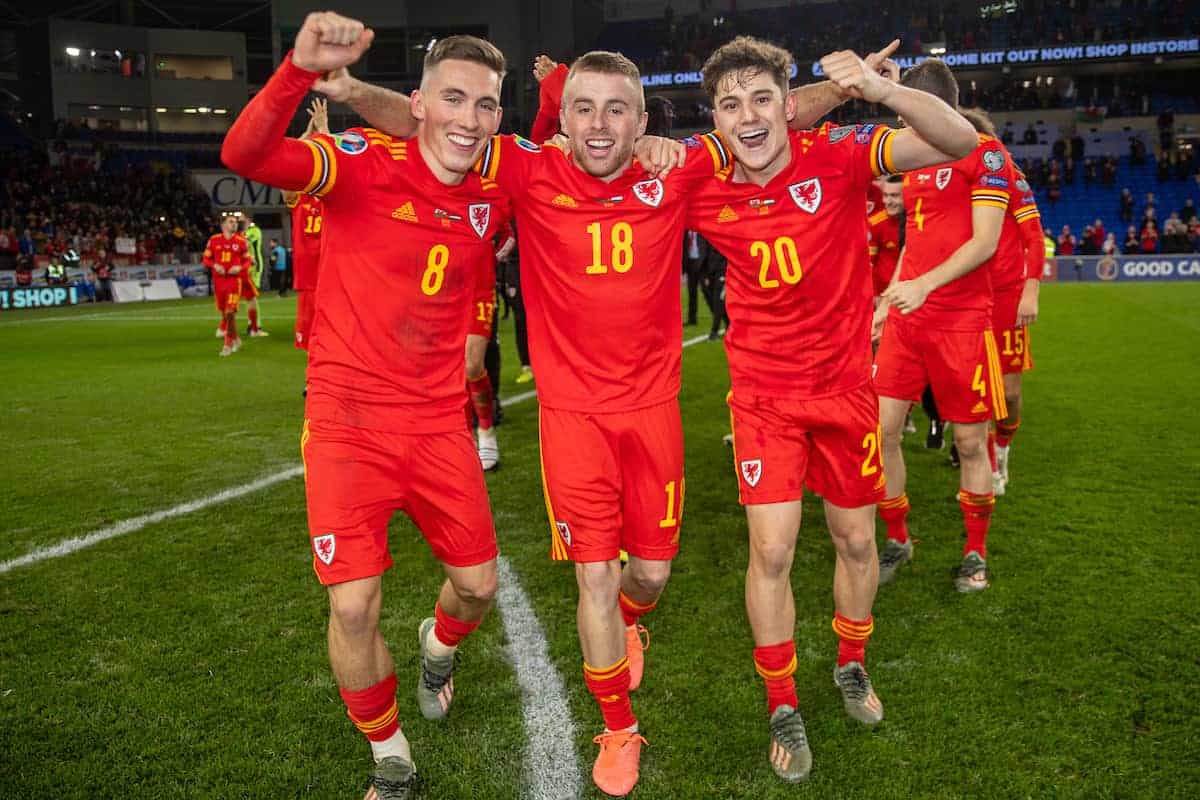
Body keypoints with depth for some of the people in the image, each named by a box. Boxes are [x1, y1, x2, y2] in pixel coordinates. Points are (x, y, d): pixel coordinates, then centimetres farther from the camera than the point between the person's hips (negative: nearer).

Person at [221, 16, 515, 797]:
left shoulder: (493, 198, 2)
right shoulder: (367, 162, -11)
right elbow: (245, 155, -27)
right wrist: (302, 68, -42)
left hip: (439, 423, 4)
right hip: (350, 418, -4)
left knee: (478, 584, 11)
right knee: (355, 605, -6)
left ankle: (440, 643, 49)